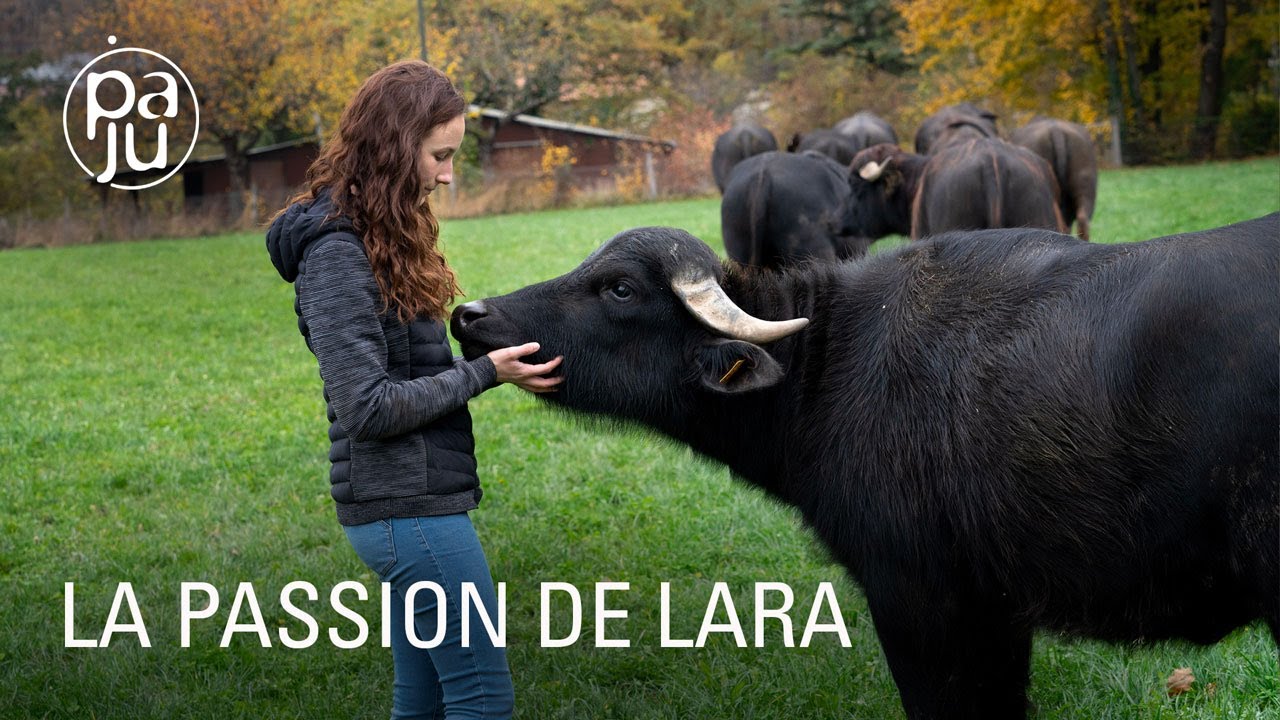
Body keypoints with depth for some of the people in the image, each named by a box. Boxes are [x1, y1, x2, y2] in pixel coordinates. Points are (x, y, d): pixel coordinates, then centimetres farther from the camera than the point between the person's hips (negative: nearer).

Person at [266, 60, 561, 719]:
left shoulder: (379, 237, 13)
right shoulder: (337, 252, -16)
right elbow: (367, 406, -20)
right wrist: (485, 373, -15)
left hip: (411, 503, 10)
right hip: (410, 508, -10)